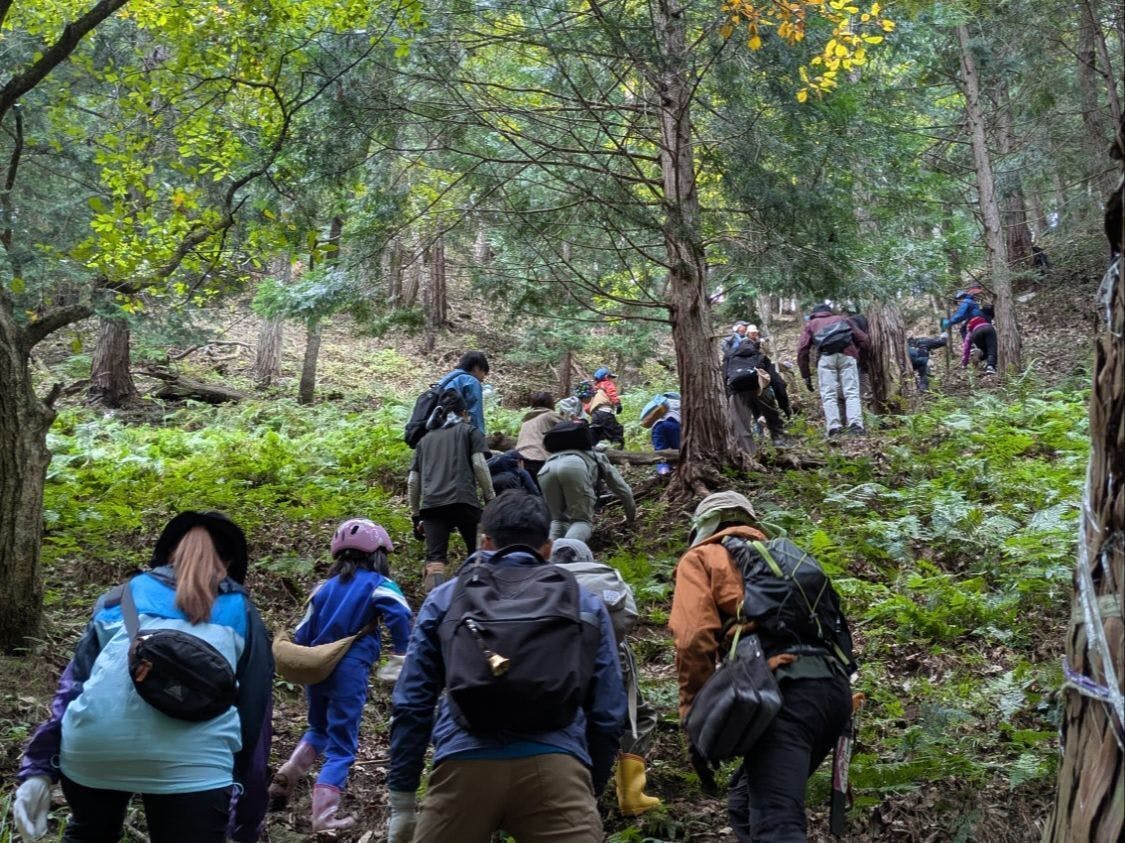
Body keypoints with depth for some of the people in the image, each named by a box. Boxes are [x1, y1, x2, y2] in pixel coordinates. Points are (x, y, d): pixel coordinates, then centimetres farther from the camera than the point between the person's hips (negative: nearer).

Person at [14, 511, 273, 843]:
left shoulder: (124, 595, 28)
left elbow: (74, 682, 18)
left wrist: (38, 768, 14)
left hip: (91, 742, 3)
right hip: (190, 754, -2)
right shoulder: (241, 613, 24)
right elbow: (254, 714, 21)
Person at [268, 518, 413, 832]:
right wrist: (401, 655, -17)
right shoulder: (377, 584, -2)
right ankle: (323, 817, -2)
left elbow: (302, 634, 12)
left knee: (318, 730, 28)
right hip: (349, 671, -5)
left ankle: (287, 776, 9)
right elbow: (400, 614, -22)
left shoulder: (325, 587, 12)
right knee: (341, 746, 4)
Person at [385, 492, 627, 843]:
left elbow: (412, 705, 14)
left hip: (464, 763, 2)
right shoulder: (585, 603, 18)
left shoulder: (445, 599, 17)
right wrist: (592, 791, 27)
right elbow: (607, 713, 16)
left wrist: (402, 800, 19)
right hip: (555, 765, -1)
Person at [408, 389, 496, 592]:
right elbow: (479, 464, 0)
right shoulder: (470, 431, 16)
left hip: (431, 504, 2)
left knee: (435, 560, -7)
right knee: (476, 553, 13)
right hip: (463, 500, -2)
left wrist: (415, 515, 25)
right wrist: (490, 497, 6)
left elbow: (412, 480, 21)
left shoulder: (426, 439, 27)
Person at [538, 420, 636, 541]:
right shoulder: (599, 457, 40)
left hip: (546, 469, 4)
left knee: (558, 520, 17)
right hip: (575, 465, -4)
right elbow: (622, 488, 43)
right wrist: (630, 515, 57)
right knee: (582, 521, 3)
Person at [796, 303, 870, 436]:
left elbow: (802, 351, 15)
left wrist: (806, 376, 17)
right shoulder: (843, 319, 33)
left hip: (826, 357, -1)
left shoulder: (811, 324, 29)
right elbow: (864, 340, 23)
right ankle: (855, 425, -20)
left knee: (828, 395, -2)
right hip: (847, 355, 1)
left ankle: (833, 428, -15)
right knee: (851, 393, -2)